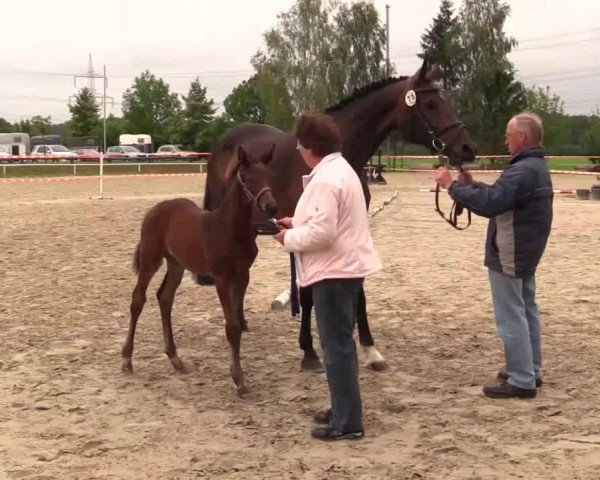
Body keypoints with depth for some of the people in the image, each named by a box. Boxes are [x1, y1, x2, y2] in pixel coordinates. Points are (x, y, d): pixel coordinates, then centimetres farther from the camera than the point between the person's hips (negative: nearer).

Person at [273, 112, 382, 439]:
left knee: (336, 347, -5)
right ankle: (343, 410, 30)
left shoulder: (324, 179, -21)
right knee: (341, 343, 19)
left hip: (333, 272, -11)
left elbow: (322, 232, -28)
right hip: (345, 267, 11)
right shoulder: (340, 170, 14)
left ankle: (347, 423, 1)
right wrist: (297, 223, 14)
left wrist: (290, 238, -13)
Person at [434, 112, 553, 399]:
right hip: (525, 253, 11)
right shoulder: (536, 167, 12)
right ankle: (530, 371, 27)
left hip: (509, 256, -11)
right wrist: (471, 184, 7)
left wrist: (452, 186, -23)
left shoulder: (522, 171, -23)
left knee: (511, 317, -5)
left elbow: (490, 203, -31)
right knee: (526, 311, 17)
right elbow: (500, 196, 16)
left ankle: (521, 381, -2)